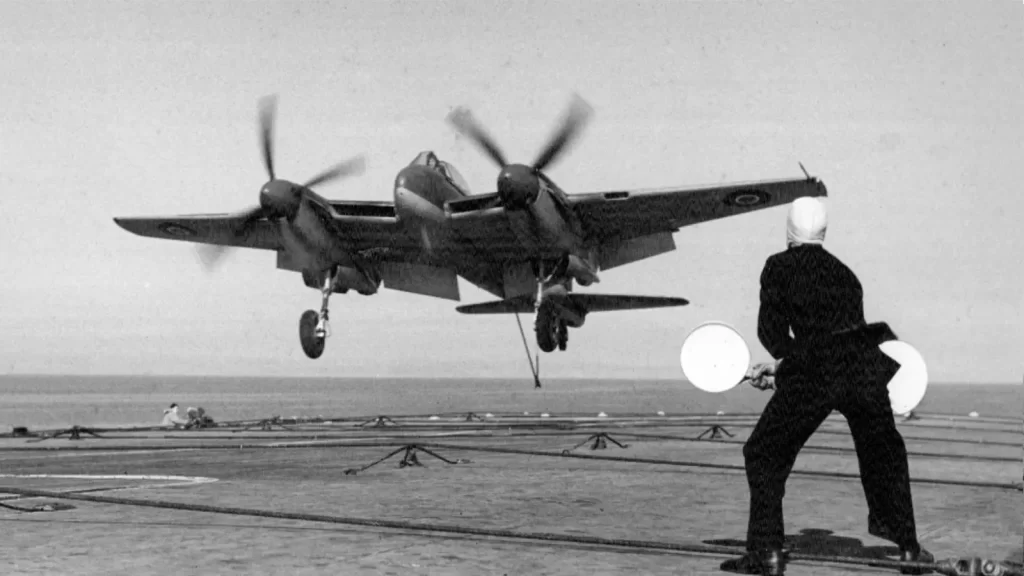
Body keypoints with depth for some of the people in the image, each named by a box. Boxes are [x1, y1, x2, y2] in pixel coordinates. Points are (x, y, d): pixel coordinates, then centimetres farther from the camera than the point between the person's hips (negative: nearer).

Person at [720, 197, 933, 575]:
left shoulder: (779, 266, 6)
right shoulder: (844, 274, 21)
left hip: (813, 378, -4)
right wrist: (783, 369, 27)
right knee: (885, 455, 25)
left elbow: (770, 328, 2)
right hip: (864, 367, 4)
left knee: (764, 455, 12)